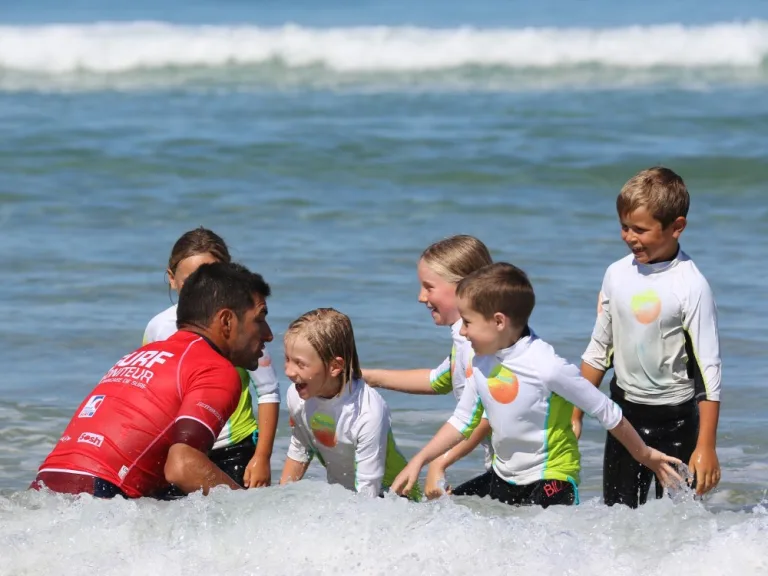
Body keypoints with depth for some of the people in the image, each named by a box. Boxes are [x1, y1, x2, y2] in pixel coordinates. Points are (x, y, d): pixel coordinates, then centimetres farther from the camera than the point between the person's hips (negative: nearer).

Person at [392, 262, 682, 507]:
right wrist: (419, 460, 4)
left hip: (551, 480, -8)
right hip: (503, 478, 8)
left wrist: (645, 455, -4)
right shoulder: (482, 364, -2)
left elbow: (608, 413, -14)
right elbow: (463, 420, 11)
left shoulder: (547, 367, -24)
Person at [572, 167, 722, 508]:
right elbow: (598, 351, 12)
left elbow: (709, 370, -15)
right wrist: (574, 415, 12)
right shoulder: (618, 274, 1)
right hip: (624, 414, 5)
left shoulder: (691, 286, -15)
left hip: (675, 419, -5)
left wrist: (706, 447, -18)